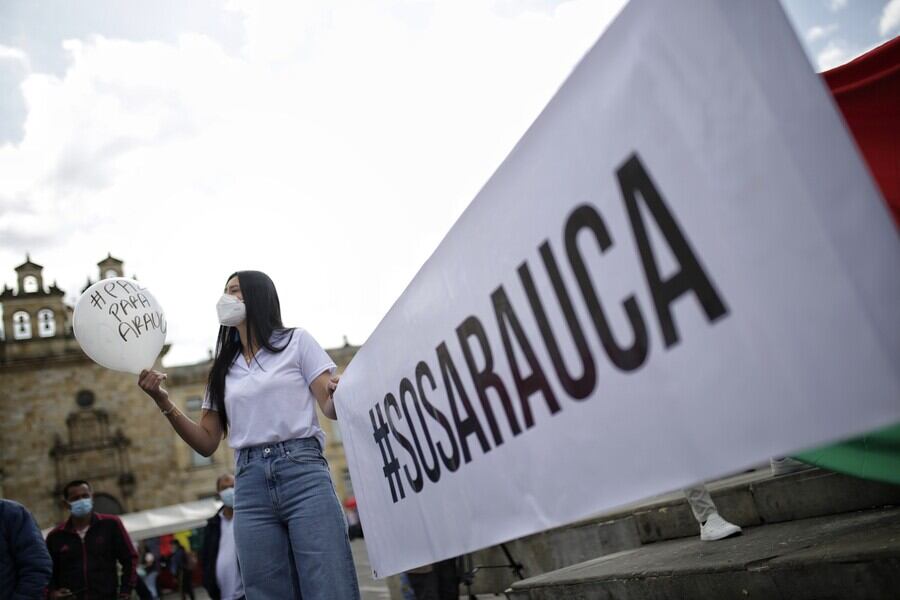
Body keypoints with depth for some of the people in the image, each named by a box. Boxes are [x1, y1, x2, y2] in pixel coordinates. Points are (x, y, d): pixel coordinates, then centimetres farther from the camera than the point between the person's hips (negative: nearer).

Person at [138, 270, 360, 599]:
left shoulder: (296, 341, 9)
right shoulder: (223, 370, 20)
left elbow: (332, 408, 1)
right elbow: (206, 442, 17)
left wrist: (338, 393, -23)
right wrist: (163, 401, 4)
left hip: (302, 472, -4)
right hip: (250, 485, 4)